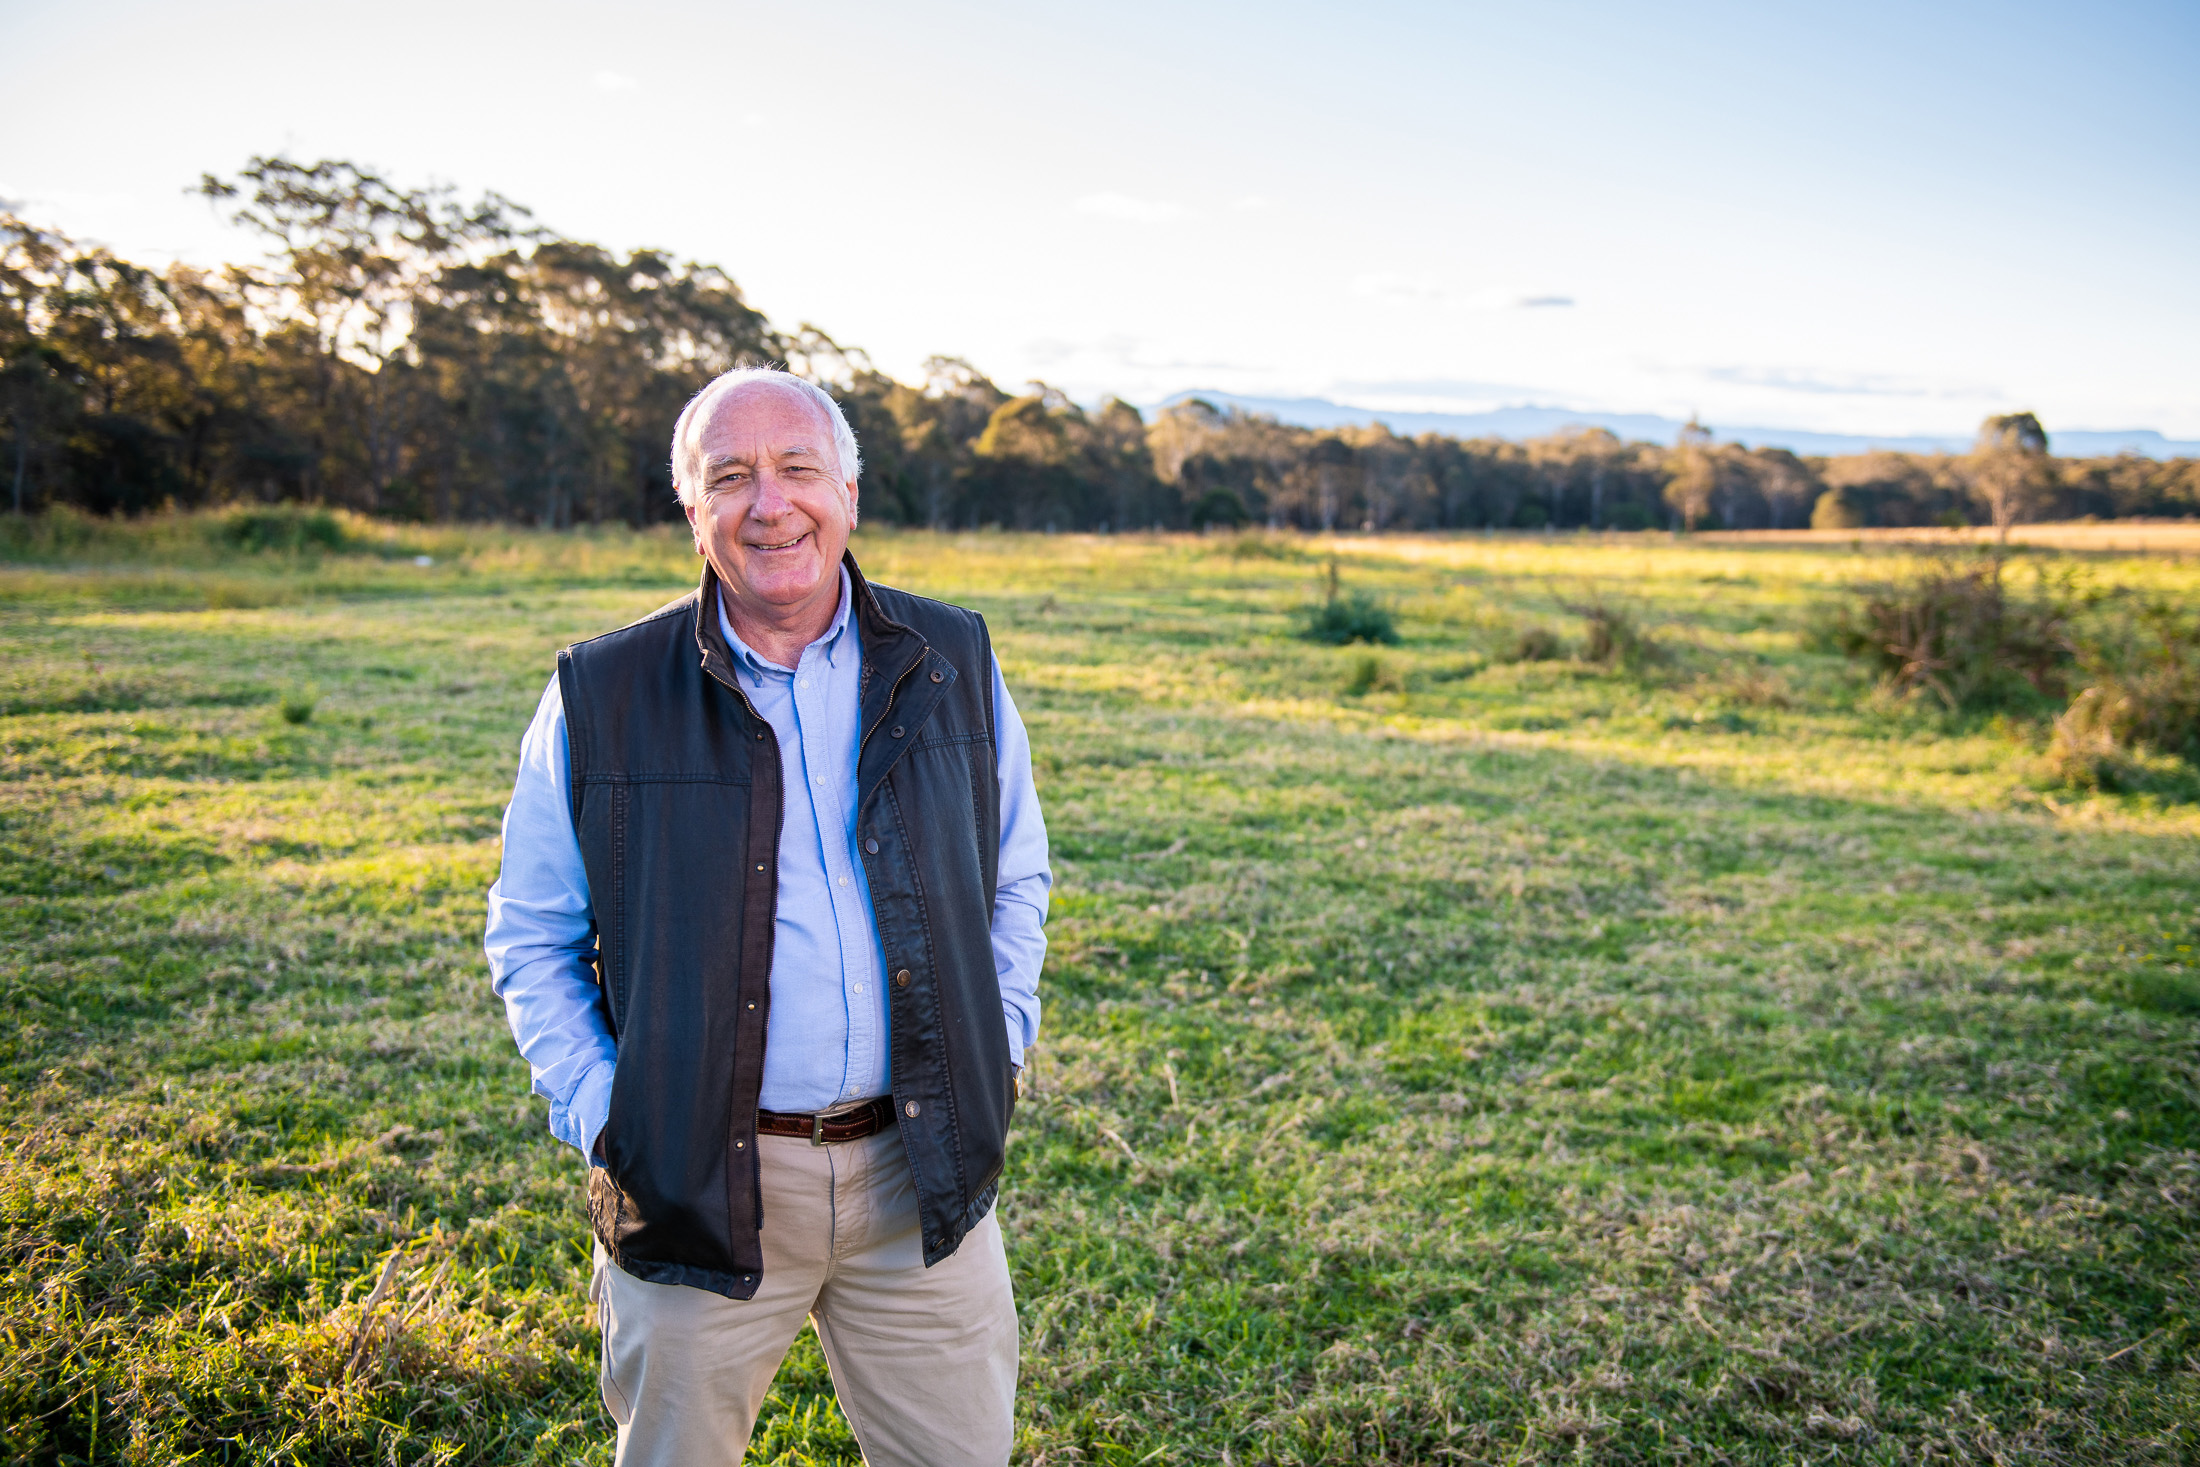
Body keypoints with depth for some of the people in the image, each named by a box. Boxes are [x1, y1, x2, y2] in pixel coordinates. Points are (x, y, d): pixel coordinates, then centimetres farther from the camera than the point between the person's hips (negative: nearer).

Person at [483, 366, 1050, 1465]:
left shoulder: (952, 665, 1)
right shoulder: (601, 699, -4)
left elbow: (1017, 878, 13)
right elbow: (529, 933, 5)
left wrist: (999, 1046, 3)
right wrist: (599, 1115, -5)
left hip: (923, 1169, 2)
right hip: (698, 1183, -1)